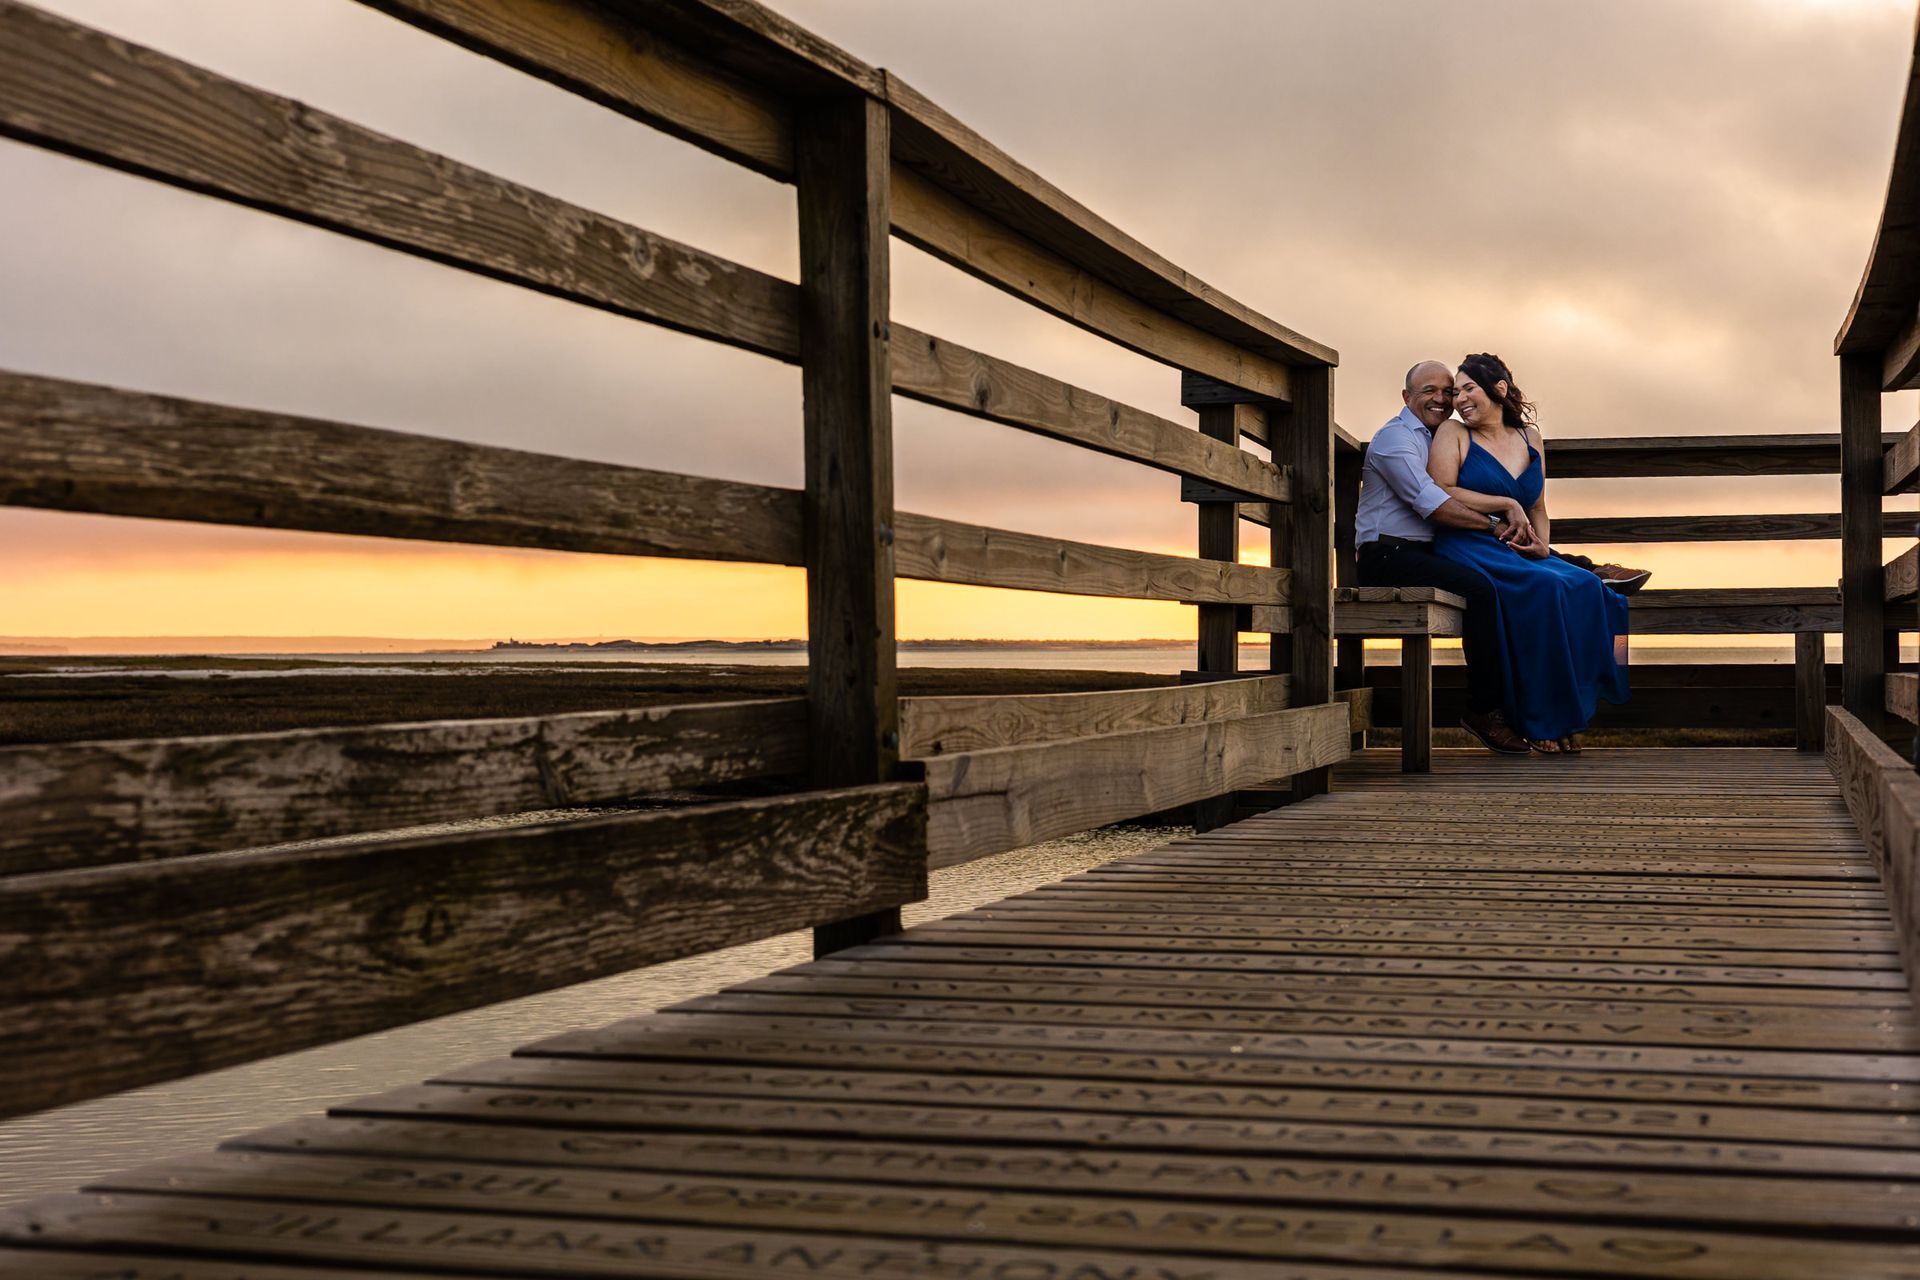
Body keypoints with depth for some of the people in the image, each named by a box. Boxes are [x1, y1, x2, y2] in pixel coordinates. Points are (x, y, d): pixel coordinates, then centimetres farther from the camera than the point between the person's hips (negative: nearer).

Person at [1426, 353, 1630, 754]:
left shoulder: (1530, 439, 19)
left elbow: (1537, 507, 22)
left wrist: (1542, 544, 0)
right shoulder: (1452, 434, 5)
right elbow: (1439, 496, -10)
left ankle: (1566, 717, -19)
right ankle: (1539, 722, -24)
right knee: (1546, 589, -31)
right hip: (1466, 548, -5)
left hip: (1519, 552, 5)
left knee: (1585, 587, -23)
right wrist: (1506, 506, -10)